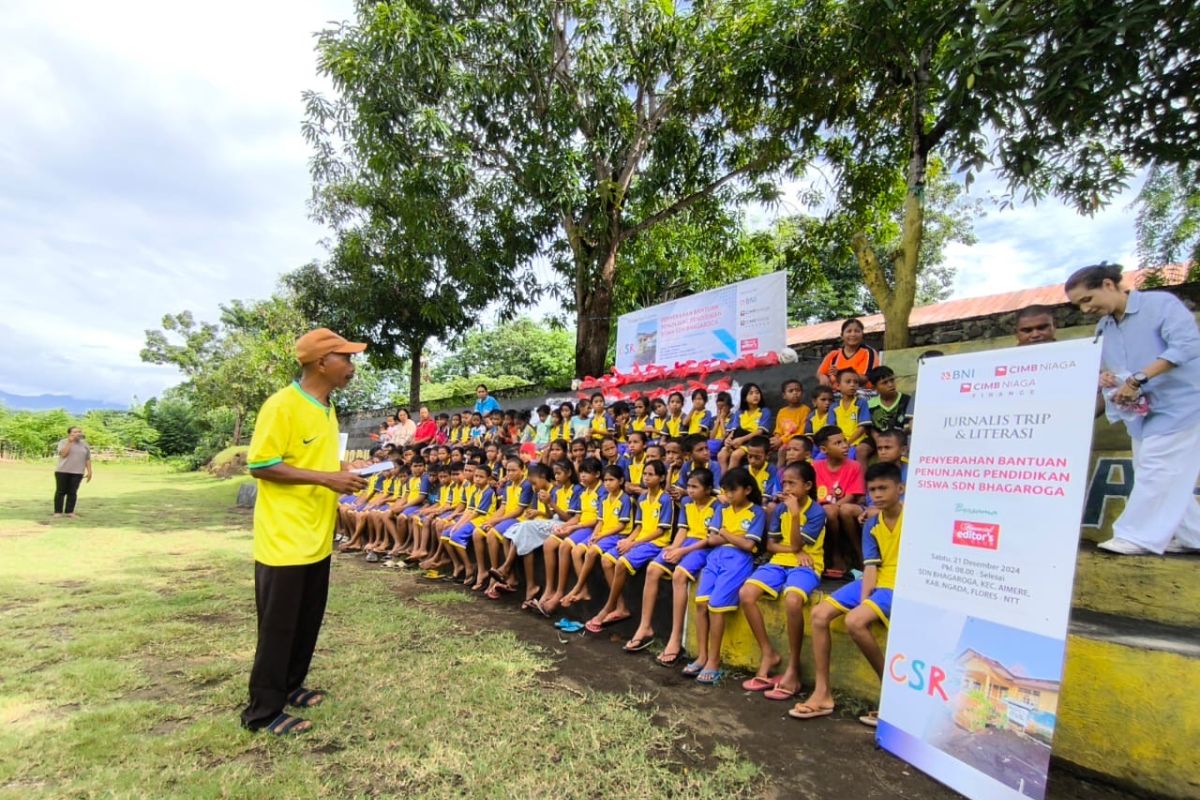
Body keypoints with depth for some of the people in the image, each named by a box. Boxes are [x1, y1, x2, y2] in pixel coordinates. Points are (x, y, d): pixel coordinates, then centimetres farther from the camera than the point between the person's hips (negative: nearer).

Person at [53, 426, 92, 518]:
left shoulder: (84, 444, 9)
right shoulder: (63, 442, 0)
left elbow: (88, 459, 10)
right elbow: (63, 454, -16)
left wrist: (89, 472, 4)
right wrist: (70, 442, -14)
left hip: (77, 472, 2)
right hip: (62, 471, -2)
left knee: (72, 492, 2)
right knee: (61, 491, 3)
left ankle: (70, 511, 6)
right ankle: (58, 512, 8)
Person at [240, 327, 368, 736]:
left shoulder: (326, 409, 10)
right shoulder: (282, 405, -17)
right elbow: (260, 465, -19)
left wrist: (343, 475, 5)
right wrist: (326, 479, -22)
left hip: (317, 537, 9)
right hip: (285, 538, -9)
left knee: (308, 621, 18)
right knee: (278, 625, 4)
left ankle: (290, 686, 36)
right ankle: (263, 710, 19)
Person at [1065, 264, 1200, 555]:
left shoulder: (1161, 304, -12)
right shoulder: (1103, 328, 10)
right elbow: (1105, 367, 18)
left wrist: (1138, 379, -28)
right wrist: (1102, 376, -7)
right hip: (1141, 411, 8)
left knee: (1154, 471, -8)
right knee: (1166, 476, 12)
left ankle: (1138, 536, -3)